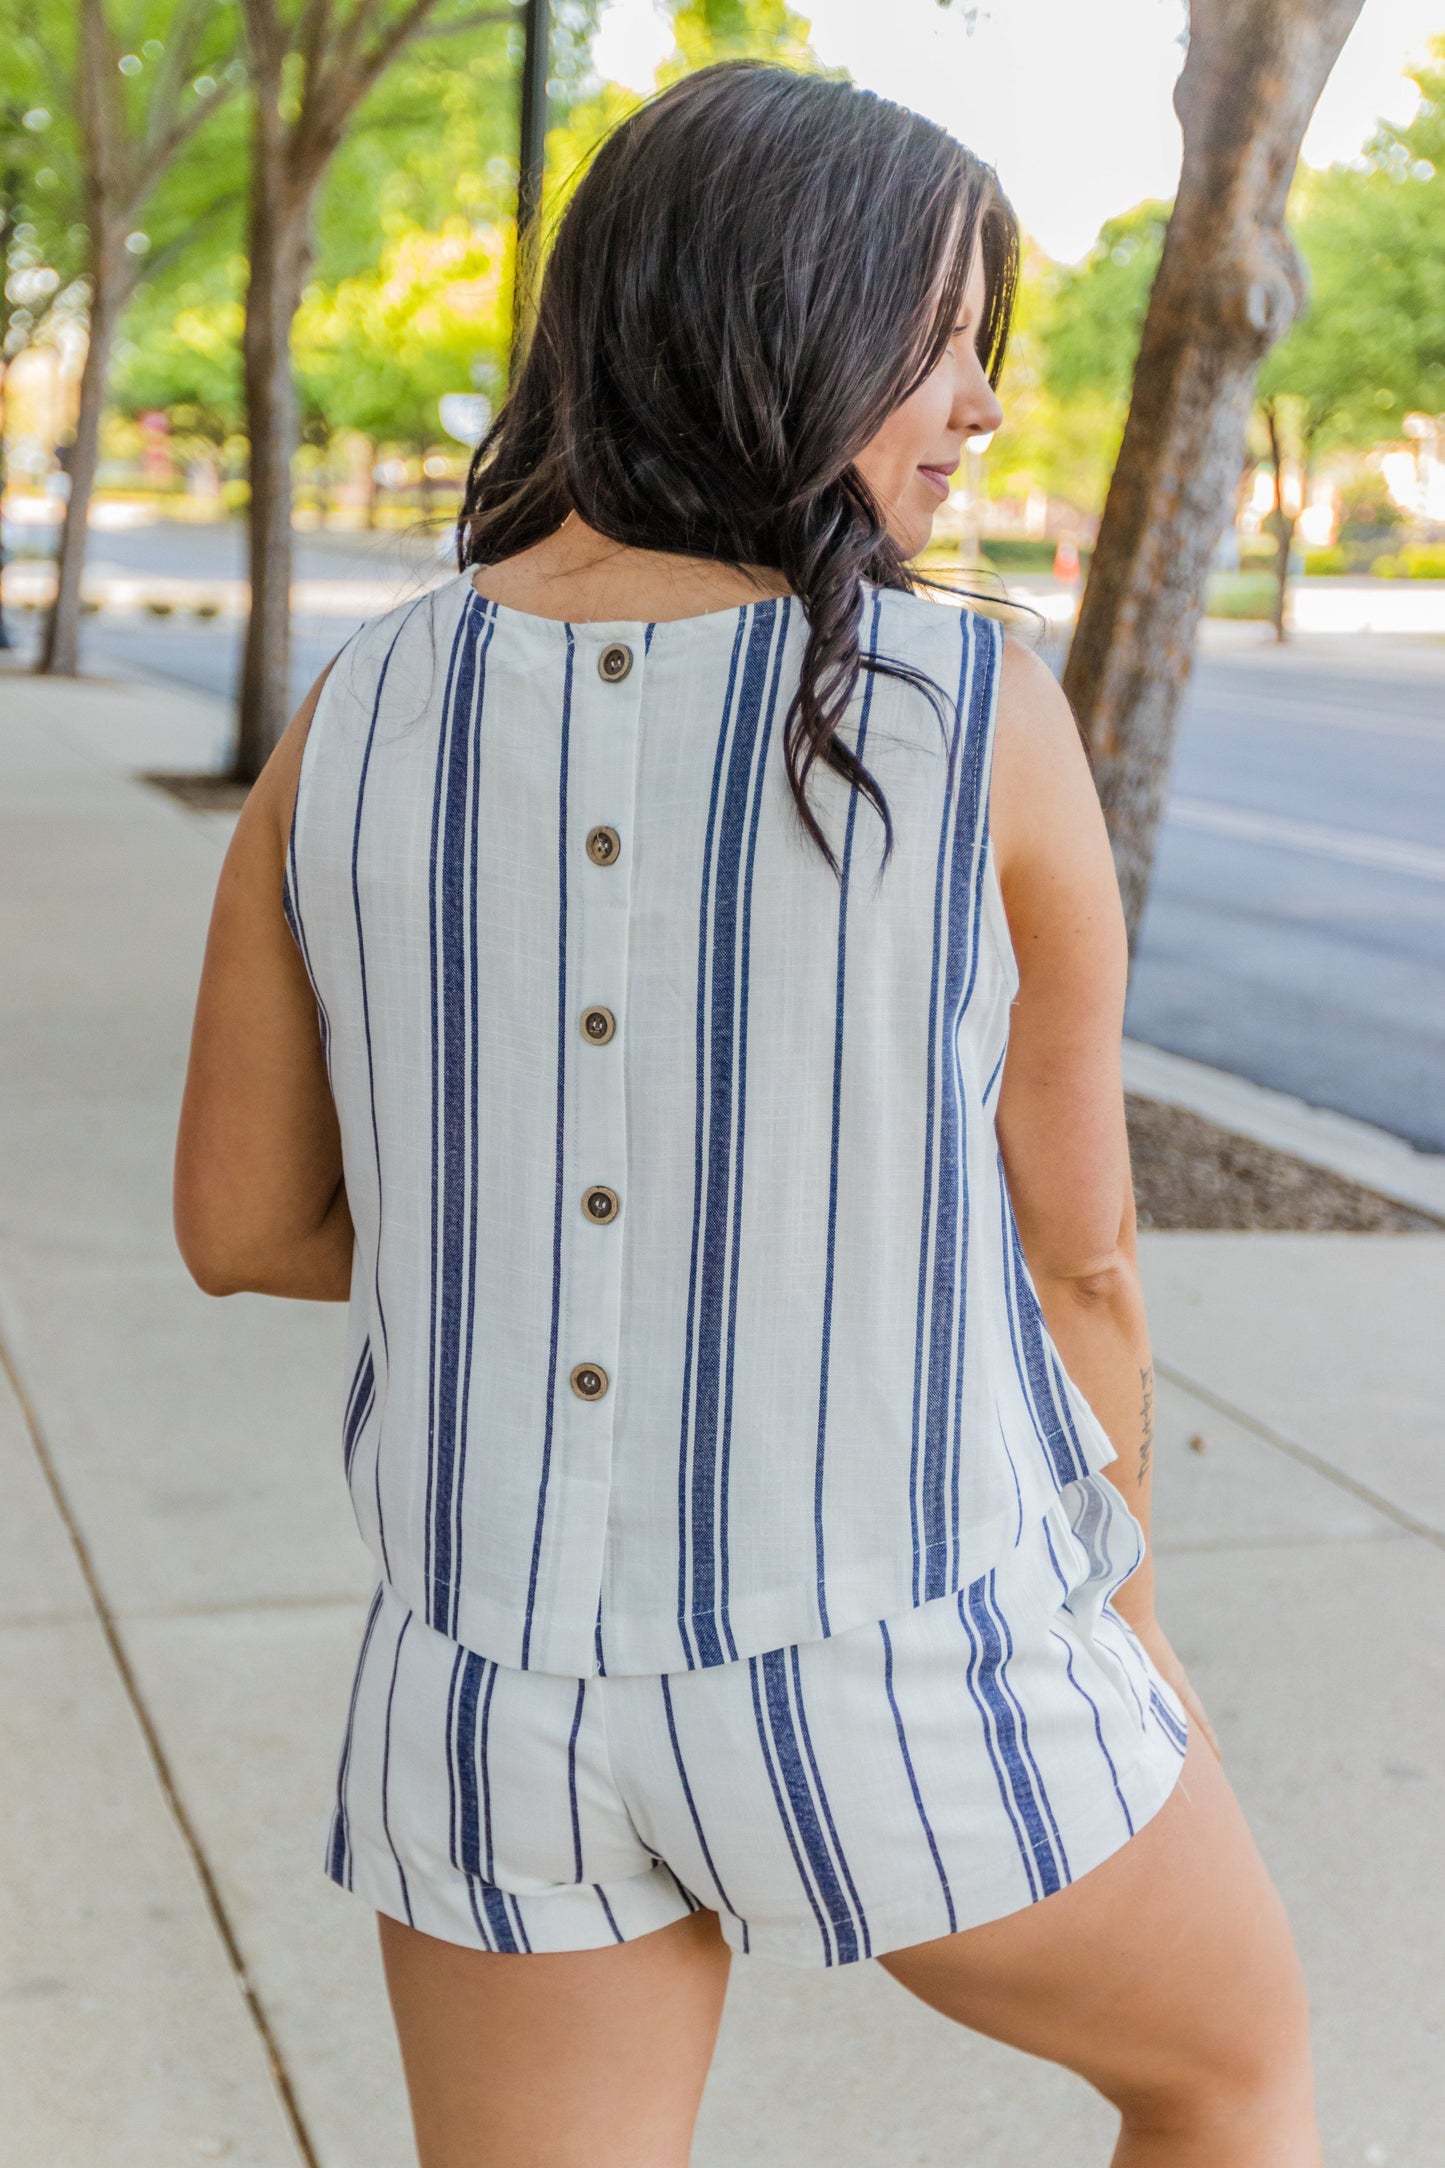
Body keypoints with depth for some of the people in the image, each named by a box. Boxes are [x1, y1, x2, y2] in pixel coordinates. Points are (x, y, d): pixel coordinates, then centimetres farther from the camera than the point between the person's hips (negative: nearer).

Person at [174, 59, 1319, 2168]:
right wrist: (1118, 1605, 13)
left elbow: (238, 1222, 3)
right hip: (897, 1674, -3)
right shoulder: (986, 715, -15)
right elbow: (1077, 1243, -5)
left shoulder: (356, 718, -5)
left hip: (498, 1678, 3)